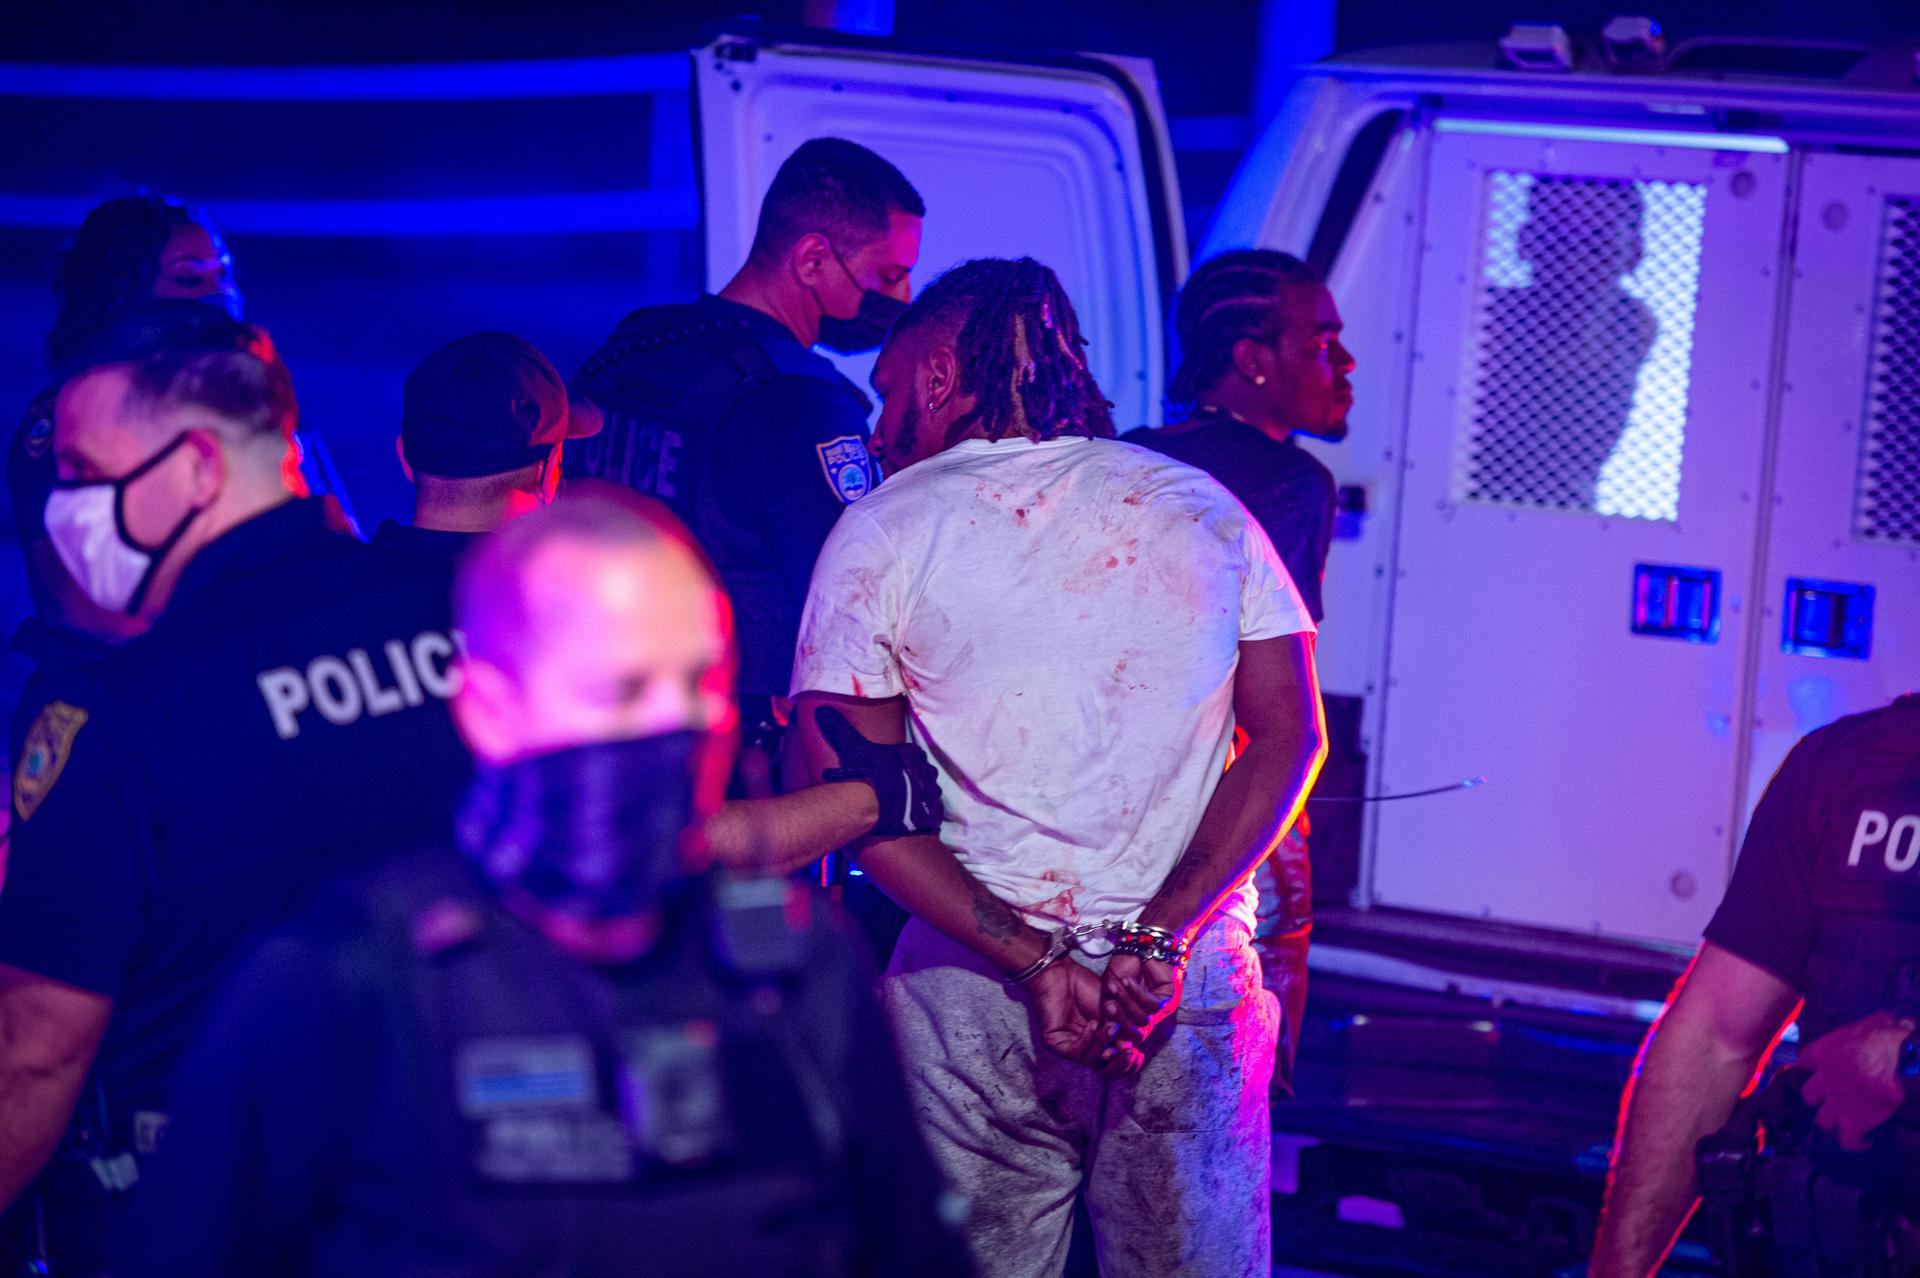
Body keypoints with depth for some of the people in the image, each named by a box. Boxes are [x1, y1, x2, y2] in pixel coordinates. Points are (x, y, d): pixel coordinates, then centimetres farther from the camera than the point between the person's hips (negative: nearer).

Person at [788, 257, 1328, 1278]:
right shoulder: (1202, 509, 6)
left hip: (974, 990, -2)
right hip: (1195, 984, 2)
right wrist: (1160, 937, -10)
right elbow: (1289, 736, -1)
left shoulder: (878, 533, 0)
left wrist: (1032, 961, -11)